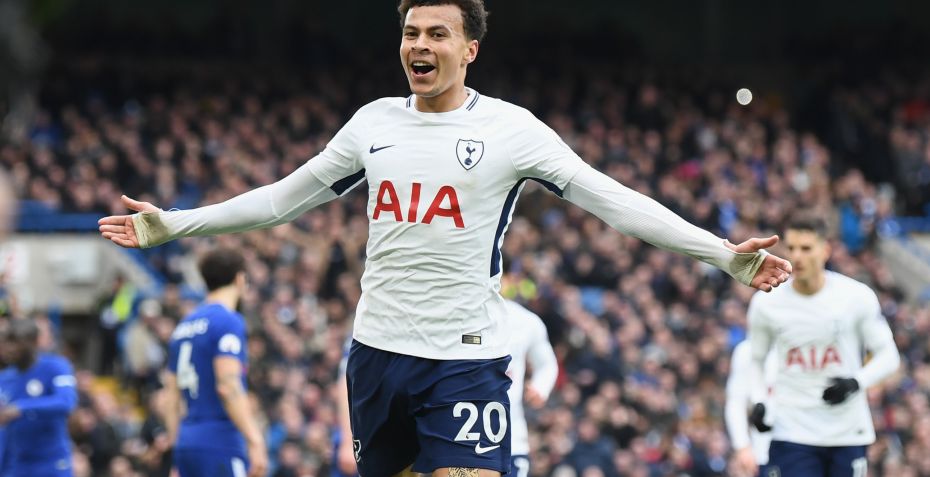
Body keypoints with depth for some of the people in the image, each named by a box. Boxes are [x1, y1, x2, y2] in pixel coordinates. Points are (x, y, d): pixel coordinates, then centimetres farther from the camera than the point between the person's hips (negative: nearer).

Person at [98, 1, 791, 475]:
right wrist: (171, 225, 18)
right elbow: (284, 198, 17)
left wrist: (724, 253, -19)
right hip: (378, 347, 5)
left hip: (466, 357, -5)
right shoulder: (375, 122, 7)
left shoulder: (511, 129, -6)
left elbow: (613, 200, -10)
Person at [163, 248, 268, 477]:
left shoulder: (185, 326, 17)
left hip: (187, 442, 8)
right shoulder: (228, 322, -8)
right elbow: (228, 387, -18)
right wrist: (255, 441, -19)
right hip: (220, 445, -8)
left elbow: (170, 396, 19)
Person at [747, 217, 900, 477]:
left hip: (848, 434, 0)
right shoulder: (766, 303, -2)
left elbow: (888, 355, 2)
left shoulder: (857, 296, -6)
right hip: (792, 433, 0)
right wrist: (759, 402, -4)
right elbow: (755, 360, 14)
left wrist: (857, 382, -17)